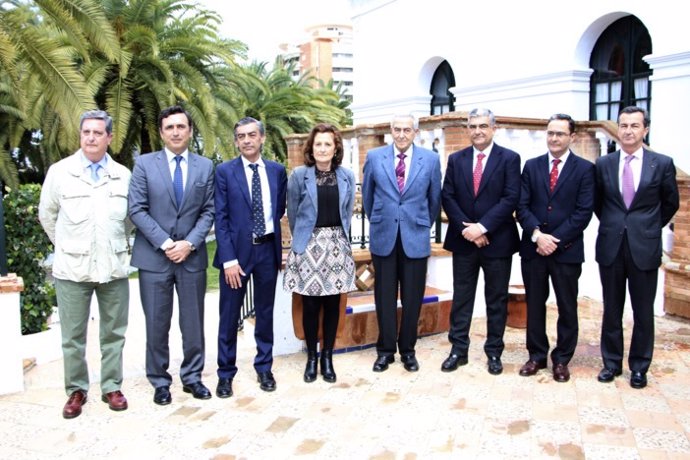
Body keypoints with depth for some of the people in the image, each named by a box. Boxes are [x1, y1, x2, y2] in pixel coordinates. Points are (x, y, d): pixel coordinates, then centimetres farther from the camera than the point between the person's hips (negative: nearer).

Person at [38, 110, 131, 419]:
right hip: (72, 269, -1)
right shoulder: (59, 172, -1)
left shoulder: (123, 175, 2)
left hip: (114, 267, 1)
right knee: (73, 336, 6)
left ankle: (111, 387, 22)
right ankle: (76, 390, 20)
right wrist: (67, 246, 12)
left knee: (113, 334, 9)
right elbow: (47, 215, 10)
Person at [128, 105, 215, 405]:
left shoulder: (205, 166, 6)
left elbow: (208, 211, 4)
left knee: (193, 322, 8)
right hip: (154, 257, -1)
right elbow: (137, 210, -4)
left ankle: (192, 377, 23)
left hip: (192, 257, 2)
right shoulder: (144, 164, 2)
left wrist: (189, 243, -10)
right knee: (157, 324, 6)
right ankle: (159, 381, 20)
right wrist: (165, 243, -12)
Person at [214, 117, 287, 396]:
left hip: (268, 249, 3)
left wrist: (277, 243, 10)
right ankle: (226, 374, 20)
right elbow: (220, 219, -7)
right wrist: (229, 259, -13)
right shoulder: (224, 171, -3)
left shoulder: (277, 171, 5)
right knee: (229, 315, 6)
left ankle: (264, 368, 28)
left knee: (265, 313, 13)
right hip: (236, 250, -2)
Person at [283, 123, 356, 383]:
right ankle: (311, 357, 17)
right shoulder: (299, 175, -3)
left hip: (337, 245, 2)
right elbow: (292, 213, 5)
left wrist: (337, 237, 13)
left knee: (332, 303, 5)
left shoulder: (347, 177, 5)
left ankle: (327, 356, 18)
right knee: (310, 304, 1)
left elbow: (348, 213, 12)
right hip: (308, 245, -2)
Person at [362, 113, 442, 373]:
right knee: (385, 296, 7)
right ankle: (385, 350, 19)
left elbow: (434, 198, 10)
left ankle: (408, 350, 21)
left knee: (412, 297, 6)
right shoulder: (374, 157, 1)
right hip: (383, 236, 0)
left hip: (415, 237, 0)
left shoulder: (431, 159, 1)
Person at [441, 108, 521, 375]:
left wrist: (482, 226, -18)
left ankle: (494, 352, 20)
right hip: (463, 240, 3)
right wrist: (466, 228, -11)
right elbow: (447, 197, 2)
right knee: (461, 298, 8)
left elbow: (511, 198, -11)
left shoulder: (509, 159, -2)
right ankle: (458, 350, 17)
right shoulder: (456, 159, 7)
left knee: (497, 300, 8)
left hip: (497, 241, -2)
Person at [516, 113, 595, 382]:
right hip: (533, 247, 2)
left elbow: (583, 212, -7)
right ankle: (537, 356, 23)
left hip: (566, 249, -2)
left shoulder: (584, 169, -1)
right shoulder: (532, 166, 7)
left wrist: (555, 240, -13)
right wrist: (537, 234, -14)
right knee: (534, 305, 10)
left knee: (567, 308, 7)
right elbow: (522, 206, 1)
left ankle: (561, 360, 21)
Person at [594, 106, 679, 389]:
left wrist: (649, 228, 13)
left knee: (643, 312, 7)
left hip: (644, 247, -1)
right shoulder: (603, 164, 3)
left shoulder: (662, 164, -1)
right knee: (612, 310, 10)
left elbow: (671, 203, 10)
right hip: (611, 246, 2)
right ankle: (612, 362, 23)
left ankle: (639, 367, 20)